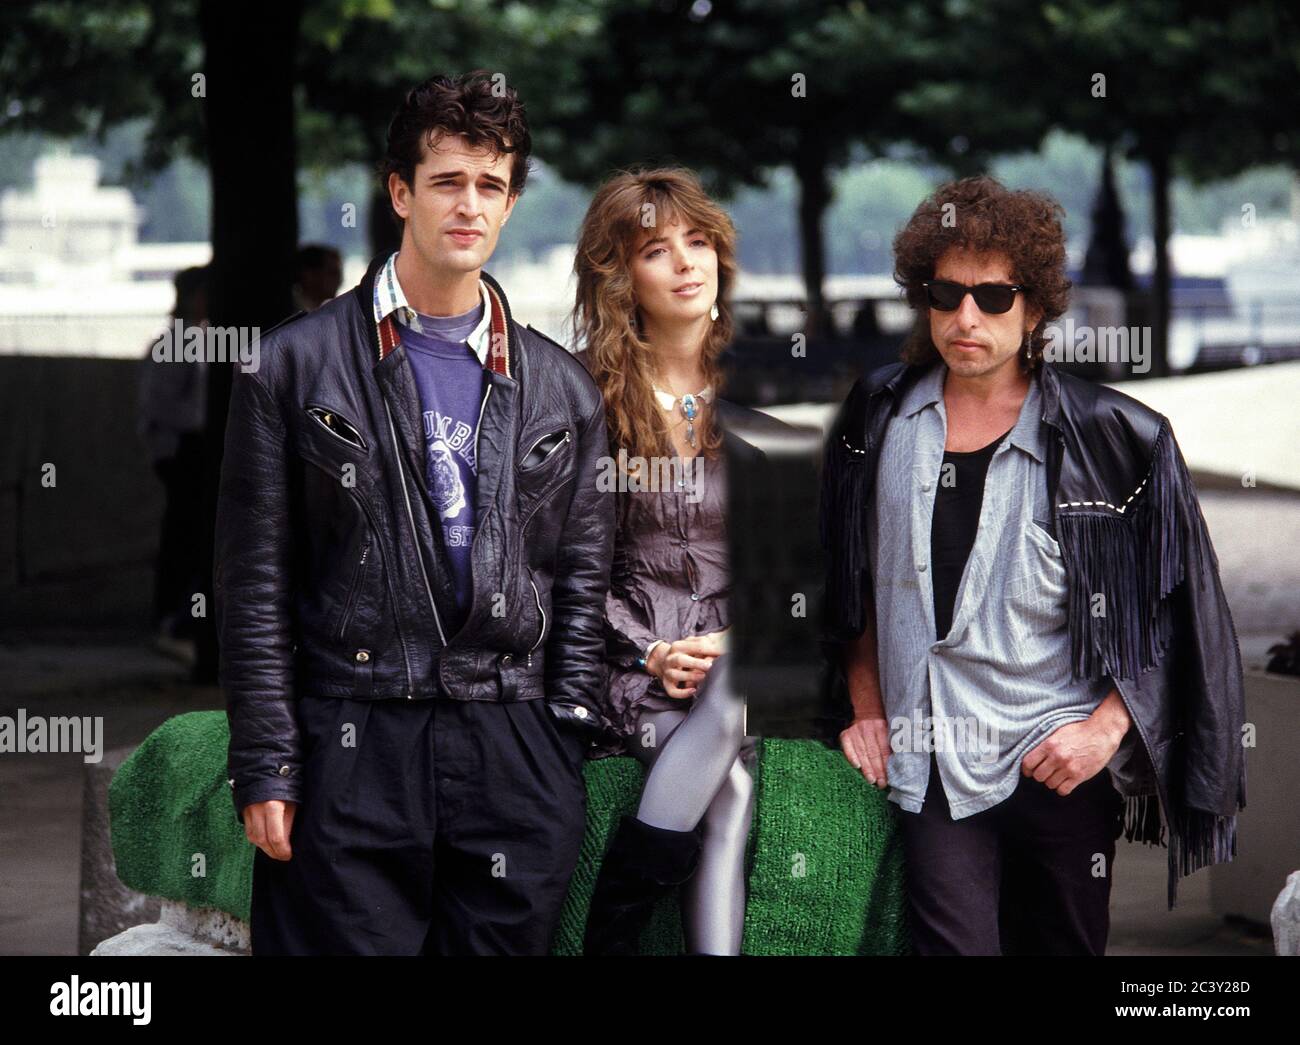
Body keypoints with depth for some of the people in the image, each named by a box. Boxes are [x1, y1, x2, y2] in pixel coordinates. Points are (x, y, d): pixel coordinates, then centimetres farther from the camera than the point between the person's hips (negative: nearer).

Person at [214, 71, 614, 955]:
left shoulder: (561, 387, 13)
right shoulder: (298, 365, 4)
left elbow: (582, 581, 13)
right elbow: (255, 583, 1)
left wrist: (567, 749, 3)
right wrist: (266, 768, -5)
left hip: (515, 750, 3)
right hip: (351, 748, -3)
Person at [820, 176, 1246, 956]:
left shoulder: (1111, 439, -2)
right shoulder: (882, 420, 7)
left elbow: (1176, 611, 1)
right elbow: (855, 583, 17)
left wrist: (1107, 728, -7)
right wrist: (866, 706, 11)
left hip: (1066, 765, -1)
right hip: (934, 766, 1)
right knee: (953, 947, -12)